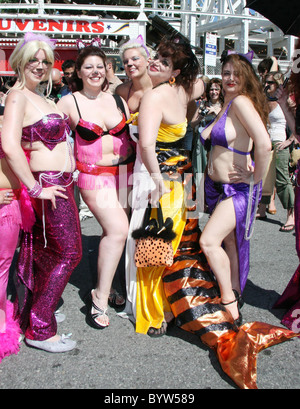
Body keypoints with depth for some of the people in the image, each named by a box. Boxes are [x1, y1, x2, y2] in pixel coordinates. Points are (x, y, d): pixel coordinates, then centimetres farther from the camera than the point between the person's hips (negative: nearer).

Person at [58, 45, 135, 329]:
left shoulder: (117, 100, 10)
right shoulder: (69, 103, -2)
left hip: (125, 172, 5)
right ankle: (100, 297, -7)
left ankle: (106, 287, 26)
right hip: (93, 175, -4)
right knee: (117, 229, -20)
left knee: (113, 232, 7)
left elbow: (131, 135, 16)